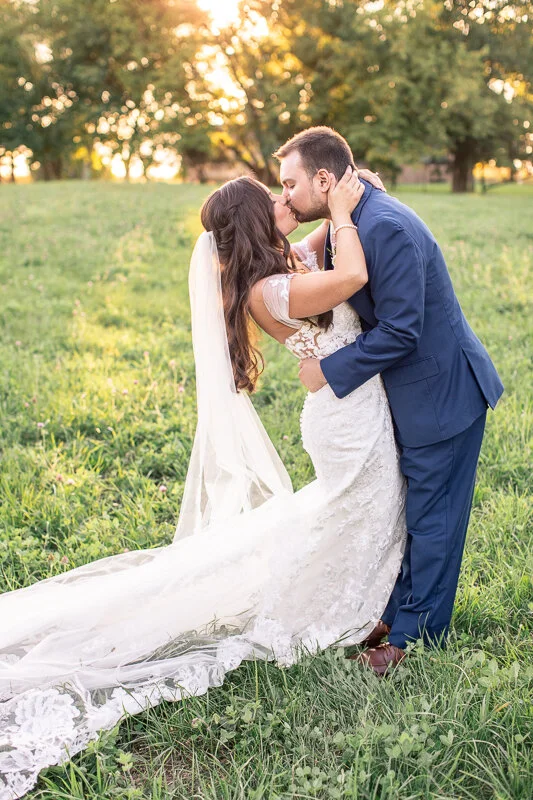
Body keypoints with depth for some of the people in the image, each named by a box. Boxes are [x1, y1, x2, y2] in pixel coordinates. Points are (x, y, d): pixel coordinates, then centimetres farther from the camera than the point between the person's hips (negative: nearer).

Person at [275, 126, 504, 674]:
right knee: (407, 512, 19)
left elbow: (399, 331, -27)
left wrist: (329, 371, -18)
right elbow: (342, 301, 13)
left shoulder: (387, 227, -26)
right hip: (411, 393, 9)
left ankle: (414, 638, 17)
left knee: (430, 519, 3)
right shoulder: (346, 226, 5)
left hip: (443, 392, -9)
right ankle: (397, 613, 34)